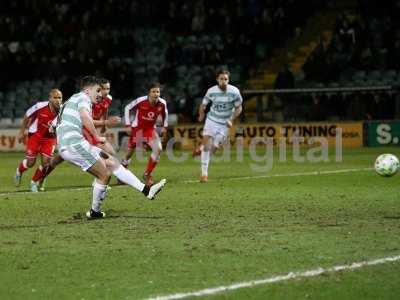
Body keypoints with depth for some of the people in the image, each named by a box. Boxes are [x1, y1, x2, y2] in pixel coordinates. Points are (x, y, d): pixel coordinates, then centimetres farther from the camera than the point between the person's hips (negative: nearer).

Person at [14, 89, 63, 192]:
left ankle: (34, 182, 20)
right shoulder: (40, 106, -25)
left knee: (46, 162, -6)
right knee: (30, 162, -1)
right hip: (35, 135, -2)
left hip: (50, 137, 2)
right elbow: (27, 116, -7)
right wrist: (22, 132, 2)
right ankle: (19, 171, 35)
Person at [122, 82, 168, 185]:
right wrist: (128, 124, -8)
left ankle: (147, 174, -5)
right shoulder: (140, 101, -23)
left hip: (150, 129, 2)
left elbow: (164, 114, 10)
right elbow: (127, 108, -7)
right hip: (137, 128, -2)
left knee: (158, 149, -18)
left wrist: (164, 127, 9)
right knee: (130, 151, 8)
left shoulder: (162, 103, -14)